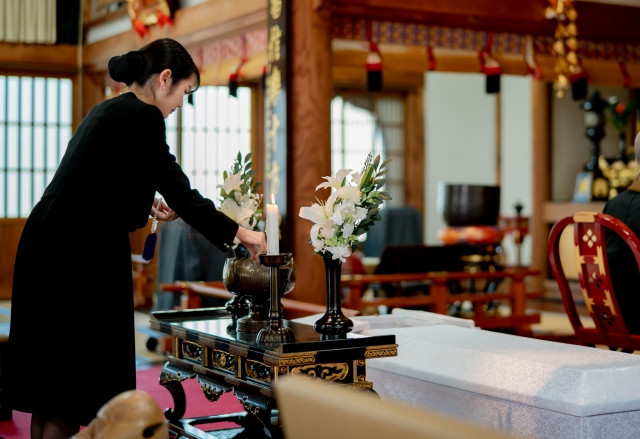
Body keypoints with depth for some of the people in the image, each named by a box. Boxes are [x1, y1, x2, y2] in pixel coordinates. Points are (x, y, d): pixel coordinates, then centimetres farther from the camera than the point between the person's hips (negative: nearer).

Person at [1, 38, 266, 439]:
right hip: (79, 258, -9)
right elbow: (179, 191, -13)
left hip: (50, 249, 9)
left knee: (50, 387, 15)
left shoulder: (108, 110, 16)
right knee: (70, 390, -1)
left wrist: (146, 205, 19)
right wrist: (238, 233, -4)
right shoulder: (142, 117, -12)